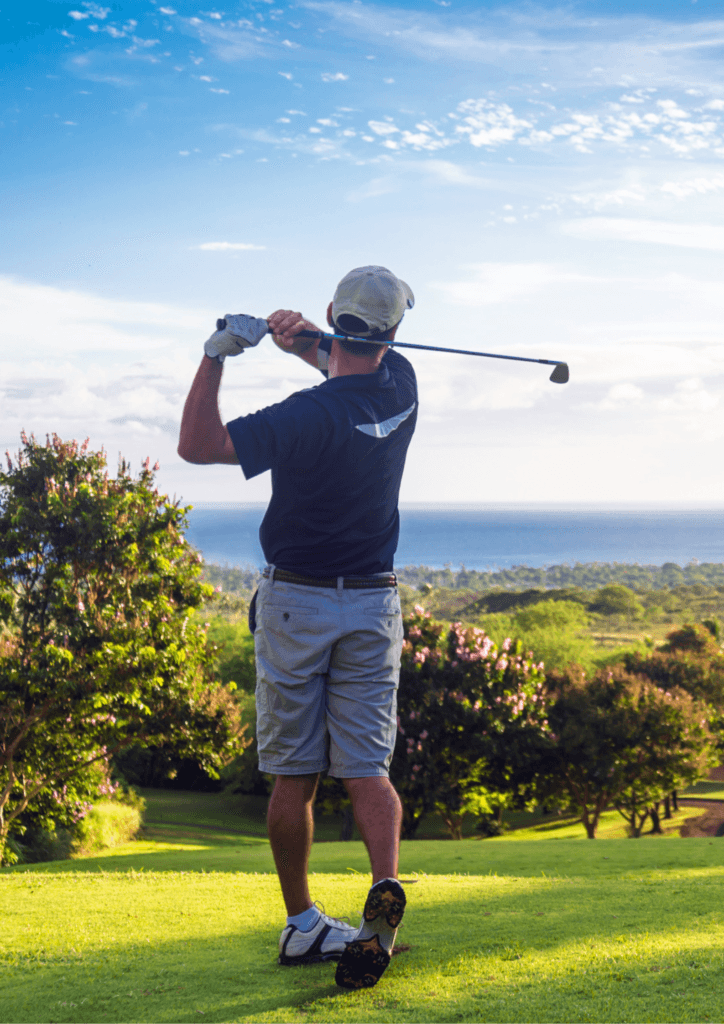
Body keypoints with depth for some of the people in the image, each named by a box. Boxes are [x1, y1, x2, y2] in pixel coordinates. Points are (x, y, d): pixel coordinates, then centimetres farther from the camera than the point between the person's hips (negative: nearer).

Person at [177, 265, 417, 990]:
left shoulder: (313, 415, -20)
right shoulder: (401, 387, -1)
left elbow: (197, 445, -20)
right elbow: (356, 369, 22)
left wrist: (217, 353, -22)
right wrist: (305, 341, 1)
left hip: (295, 604, -4)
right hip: (374, 607, 4)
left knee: (293, 777, 7)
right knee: (367, 768, 0)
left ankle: (301, 925, 13)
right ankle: (385, 887, -23)